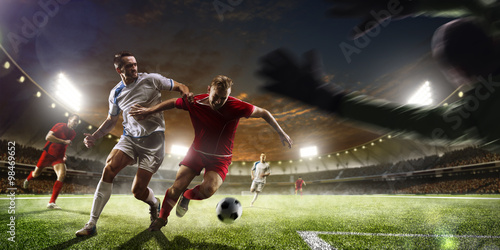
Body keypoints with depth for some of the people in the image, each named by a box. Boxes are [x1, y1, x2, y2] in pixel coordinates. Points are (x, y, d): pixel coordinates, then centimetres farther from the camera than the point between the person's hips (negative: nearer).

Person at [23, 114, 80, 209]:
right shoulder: (60, 126, -12)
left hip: (58, 157, 3)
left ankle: (51, 203, -17)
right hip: (48, 154, -3)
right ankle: (27, 180, 54)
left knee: (62, 175, -20)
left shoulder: (73, 133, 6)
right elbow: (48, 137, -23)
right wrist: (64, 141, -27)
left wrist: (64, 155, 11)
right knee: (36, 174, 11)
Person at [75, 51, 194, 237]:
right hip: (129, 137, 4)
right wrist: (95, 136, 6)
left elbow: (179, 87, 2)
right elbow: (111, 120, 20)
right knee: (109, 169, -22)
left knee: (138, 191, -8)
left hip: (153, 139, -4)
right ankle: (91, 224, -10)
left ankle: (154, 204, 30)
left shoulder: (151, 80, -4)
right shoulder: (116, 93, 9)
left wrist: (186, 93, -22)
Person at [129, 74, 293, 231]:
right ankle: (162, 218, 24)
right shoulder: (195, 103, -15)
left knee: (208, 189, -25)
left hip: (220, 158, -1)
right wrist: (149, 111, 6)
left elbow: (263, 113, -8)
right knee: (177, 187, -7)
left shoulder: (237, 107, -21)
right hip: (197, 152, 2)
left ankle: (186, 197, 12)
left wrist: (281, 133, -2)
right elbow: (173, 102, 4)